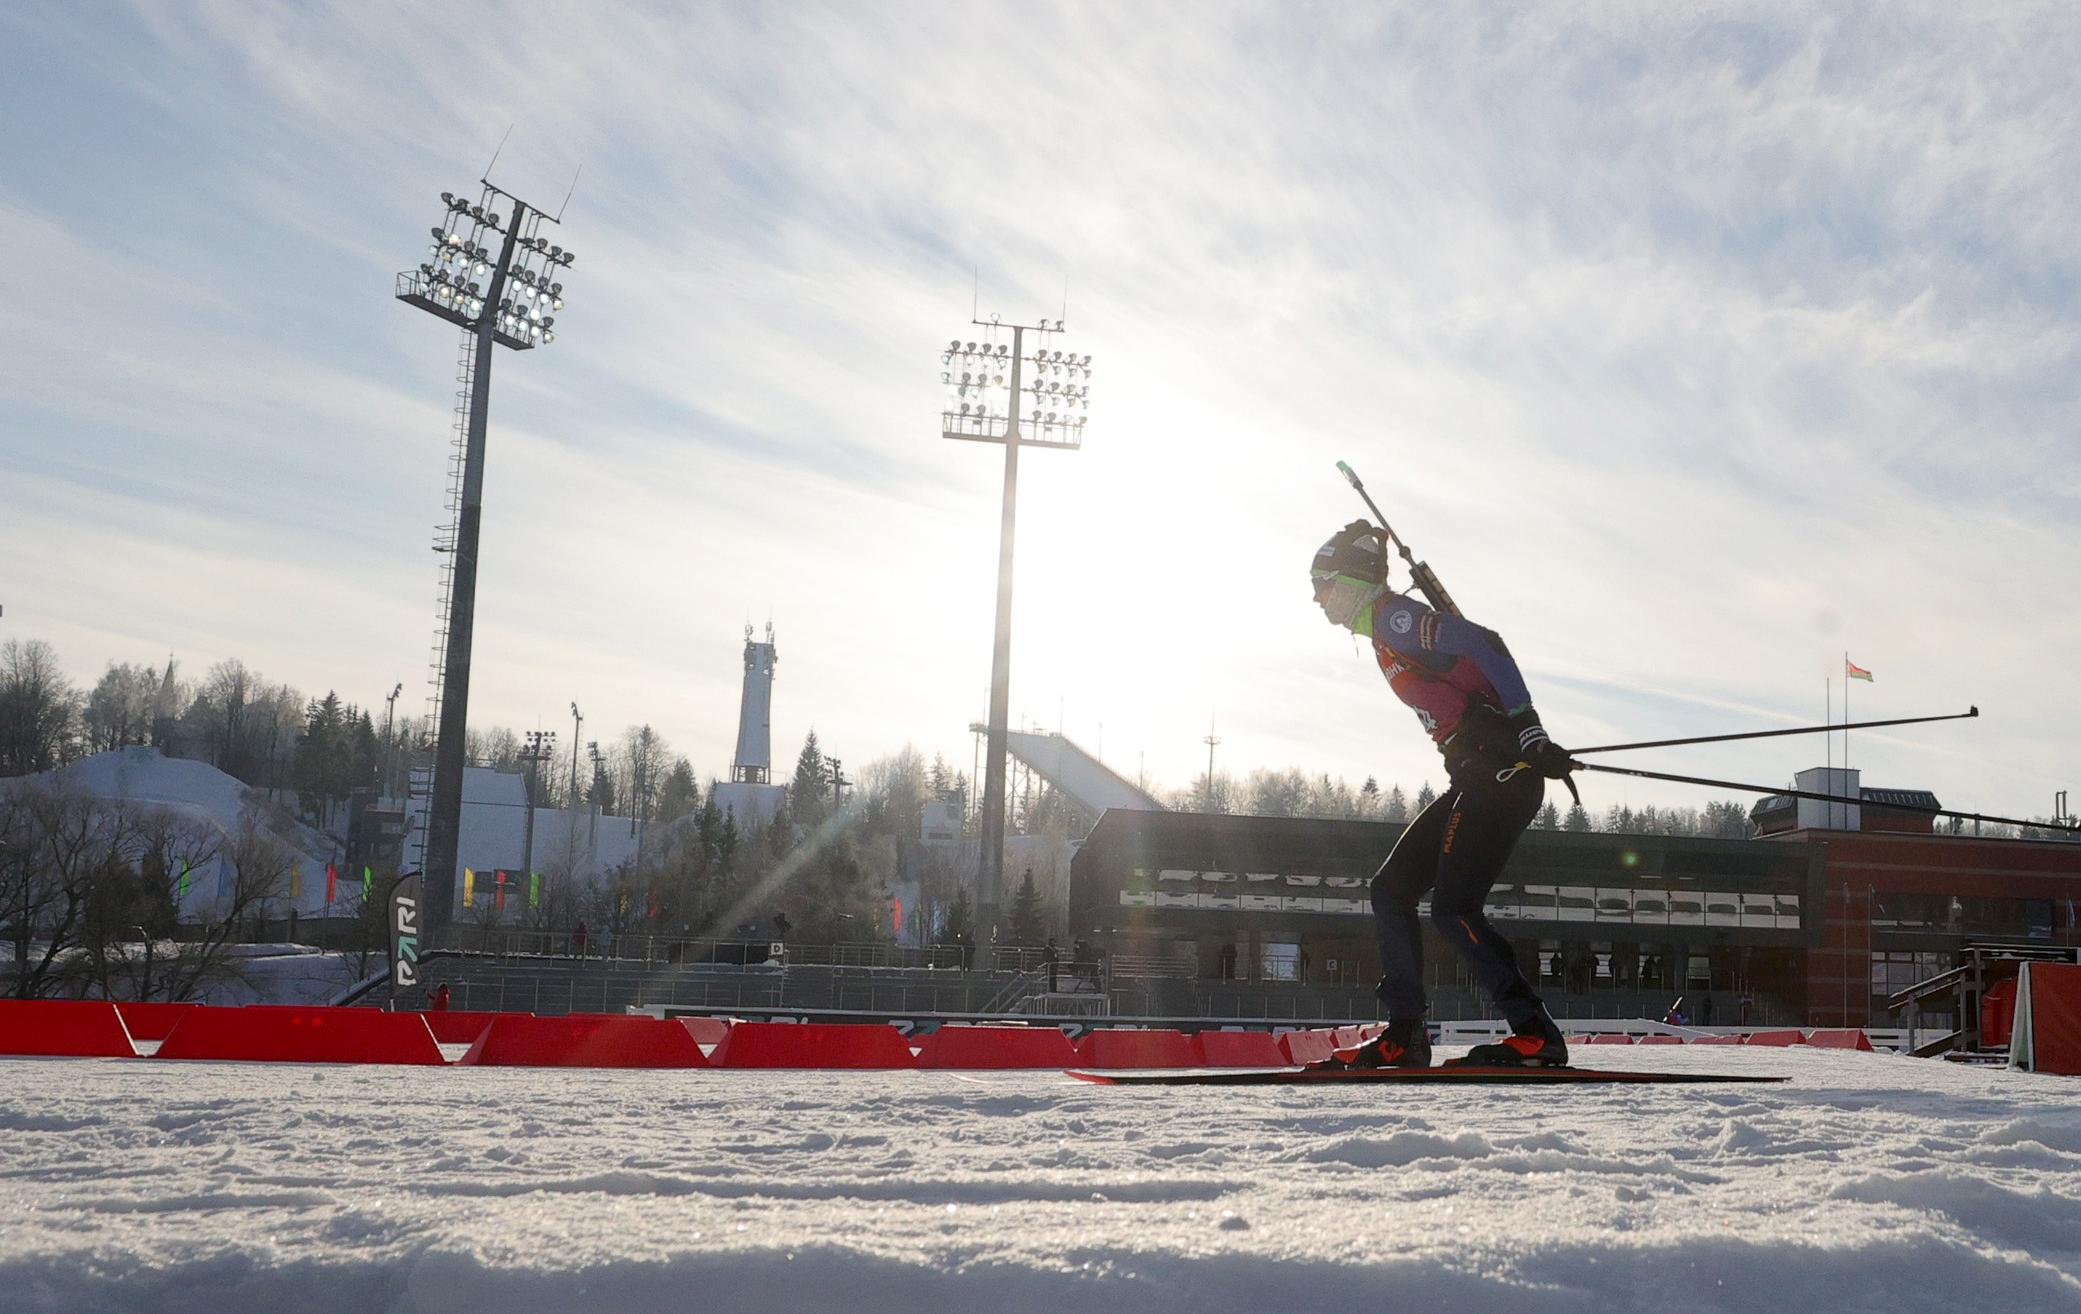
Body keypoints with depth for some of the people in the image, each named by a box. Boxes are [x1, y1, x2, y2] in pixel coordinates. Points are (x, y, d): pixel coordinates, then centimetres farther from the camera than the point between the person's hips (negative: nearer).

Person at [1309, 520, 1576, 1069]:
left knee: (1452, 909, -15)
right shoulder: (1387, 636, 22)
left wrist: (1526, 730, -25)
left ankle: (1537, 1035, -12)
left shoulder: (1394, 617, -8)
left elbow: (1482, 644, -20)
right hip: (1475, 781, 10)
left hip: (1499, 774, -10)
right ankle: (1405, 1035, 10)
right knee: (1391, 889, 9)